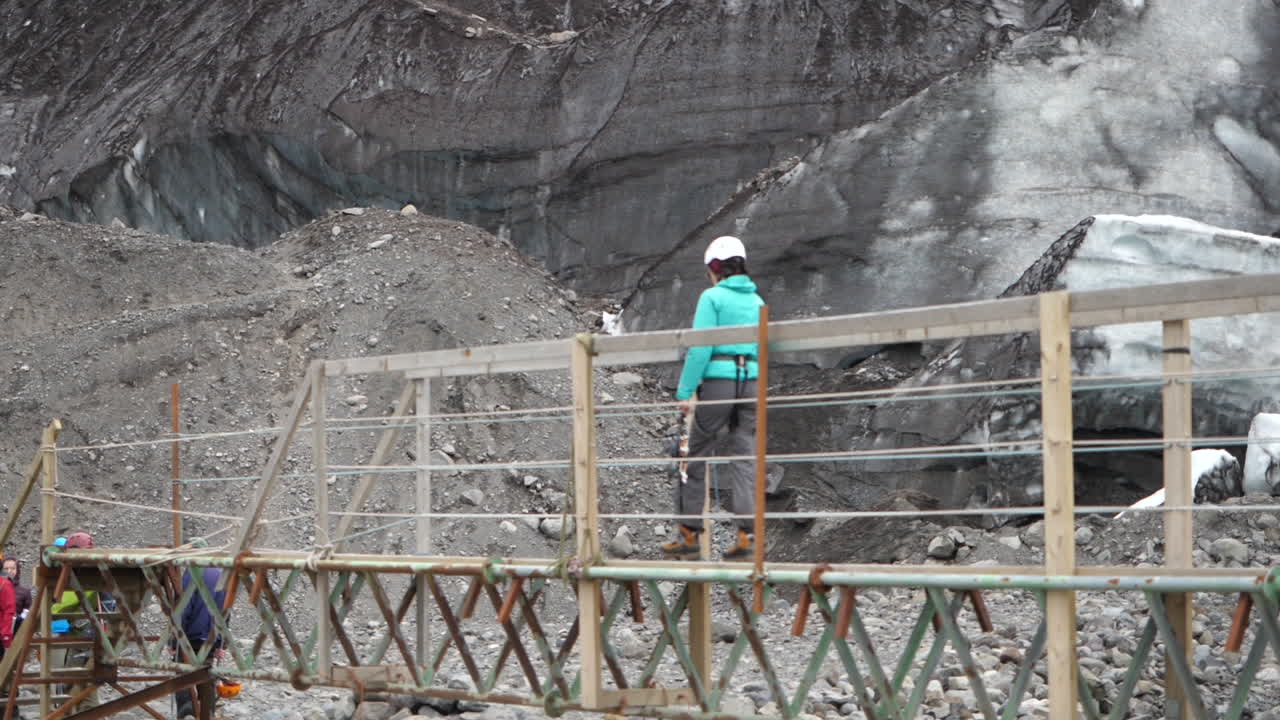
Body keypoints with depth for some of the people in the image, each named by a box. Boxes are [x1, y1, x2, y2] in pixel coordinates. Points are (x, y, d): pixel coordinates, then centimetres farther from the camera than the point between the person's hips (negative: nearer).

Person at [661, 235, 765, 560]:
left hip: (718, 380, -5)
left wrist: (685, 391, -9)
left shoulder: (712, 297, -5)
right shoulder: (756, 301, 13)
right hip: (751, 382, 5)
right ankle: (746, 535, -2)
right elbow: (762, 349, 16)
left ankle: (689, 533, 9)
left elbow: (700, 348, -11)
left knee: (696, 456, 6)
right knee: (744, 458, 5)